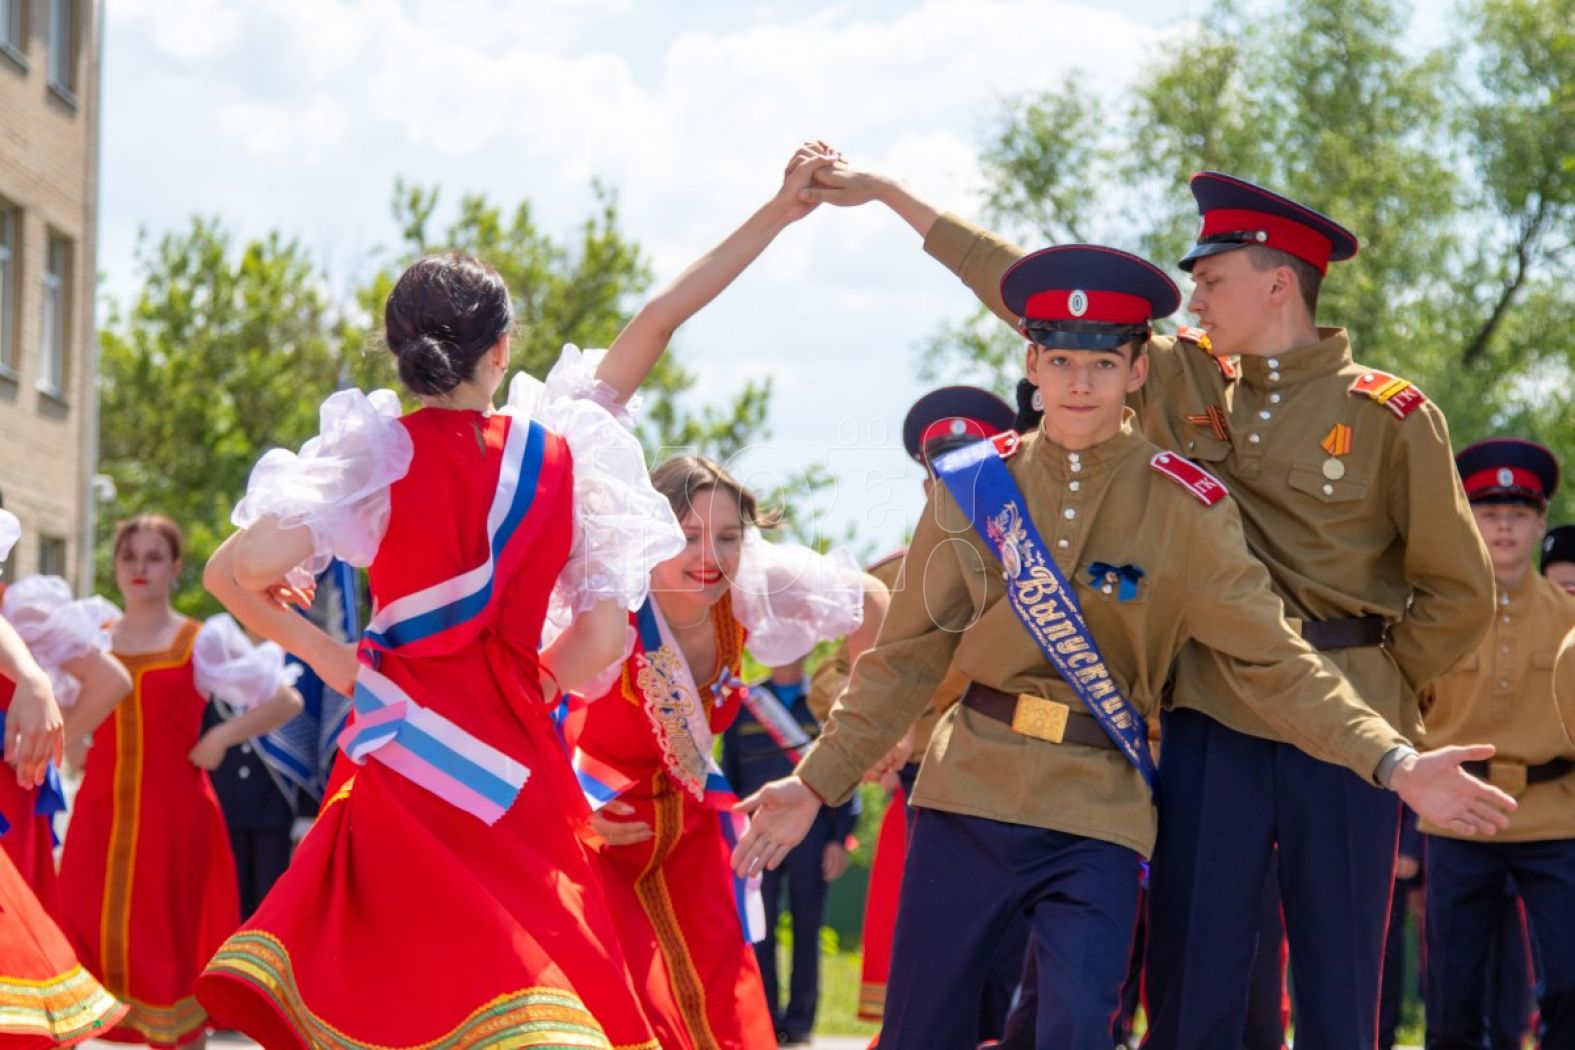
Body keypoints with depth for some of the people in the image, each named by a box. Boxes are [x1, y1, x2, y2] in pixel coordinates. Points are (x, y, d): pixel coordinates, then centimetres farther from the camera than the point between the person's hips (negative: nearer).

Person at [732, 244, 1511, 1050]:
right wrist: (817, 781, 2)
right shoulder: (971, 487, 2)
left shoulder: (1187, 509, -4)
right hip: (967, 800, 2)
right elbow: (907, 657, 7)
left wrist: (1393, 763, -18)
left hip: (1097, 814, -2)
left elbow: (1273, 661, -6)